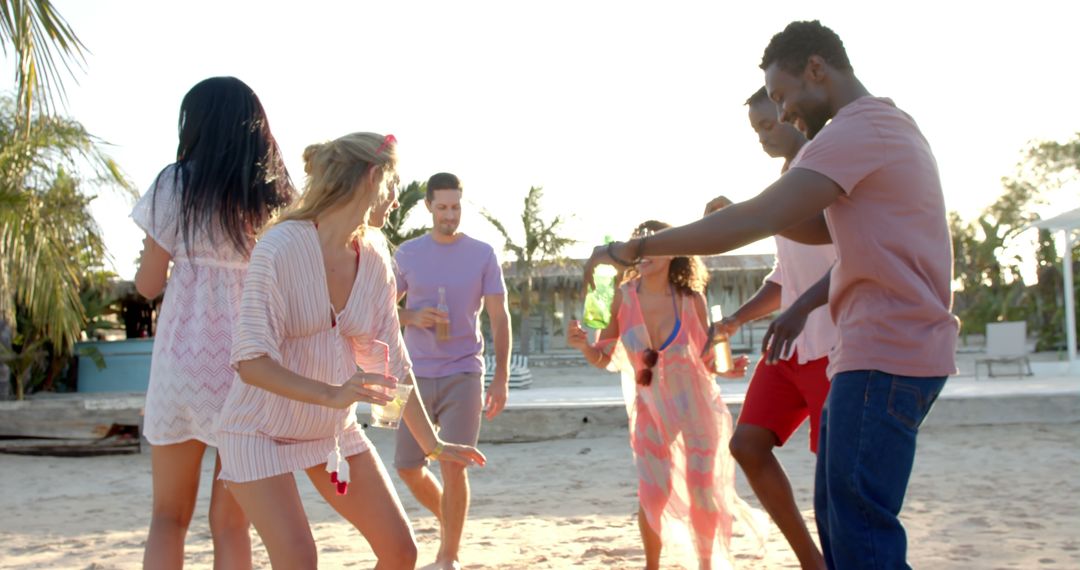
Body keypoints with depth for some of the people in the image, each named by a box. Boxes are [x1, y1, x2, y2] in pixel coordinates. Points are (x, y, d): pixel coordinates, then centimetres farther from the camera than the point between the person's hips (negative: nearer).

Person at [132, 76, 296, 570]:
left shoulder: (176, 184, -2)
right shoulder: (277, 198, 5)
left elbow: (148, 284, 2)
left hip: (184, 358, -2)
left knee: (169, 516, 12)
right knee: (231, 521, 9)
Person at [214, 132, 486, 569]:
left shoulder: (374, 260, -4)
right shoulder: (281, 247, -22)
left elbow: (390, 361, 3)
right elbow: (250, 361, -26)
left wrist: (432, 444, 4)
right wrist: (331, 394, -40)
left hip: (335, 430, 6)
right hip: (261, 430, -6)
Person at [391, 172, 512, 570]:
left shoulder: (483, 254, -2)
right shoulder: (407, 254, 2)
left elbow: (499, 318, -1)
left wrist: (502, 378, -8)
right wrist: (413, 317, -13)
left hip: (463, 374, -2)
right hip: (418, 375, 3)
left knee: (453, 466, -7)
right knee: (408, 468, 7)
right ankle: (448, 522, 34)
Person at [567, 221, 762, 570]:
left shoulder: (691, 299, -15)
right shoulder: (624, 295, -13)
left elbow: (707, 360, -5)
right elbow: (603, 358, -7)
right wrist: (583, 345, -27)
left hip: (696, 406, 0)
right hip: (650, 409, 1)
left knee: (702, 492, 3)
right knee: (653, 494, -7)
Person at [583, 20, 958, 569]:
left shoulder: (858, 129, -14)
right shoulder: (888, 124, 20)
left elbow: (754, 222, -21)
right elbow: (829, 229, 24)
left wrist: (635, 248, -18)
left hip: (885, 355, -10)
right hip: (883, 351, 10)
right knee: (836, 519, 12)